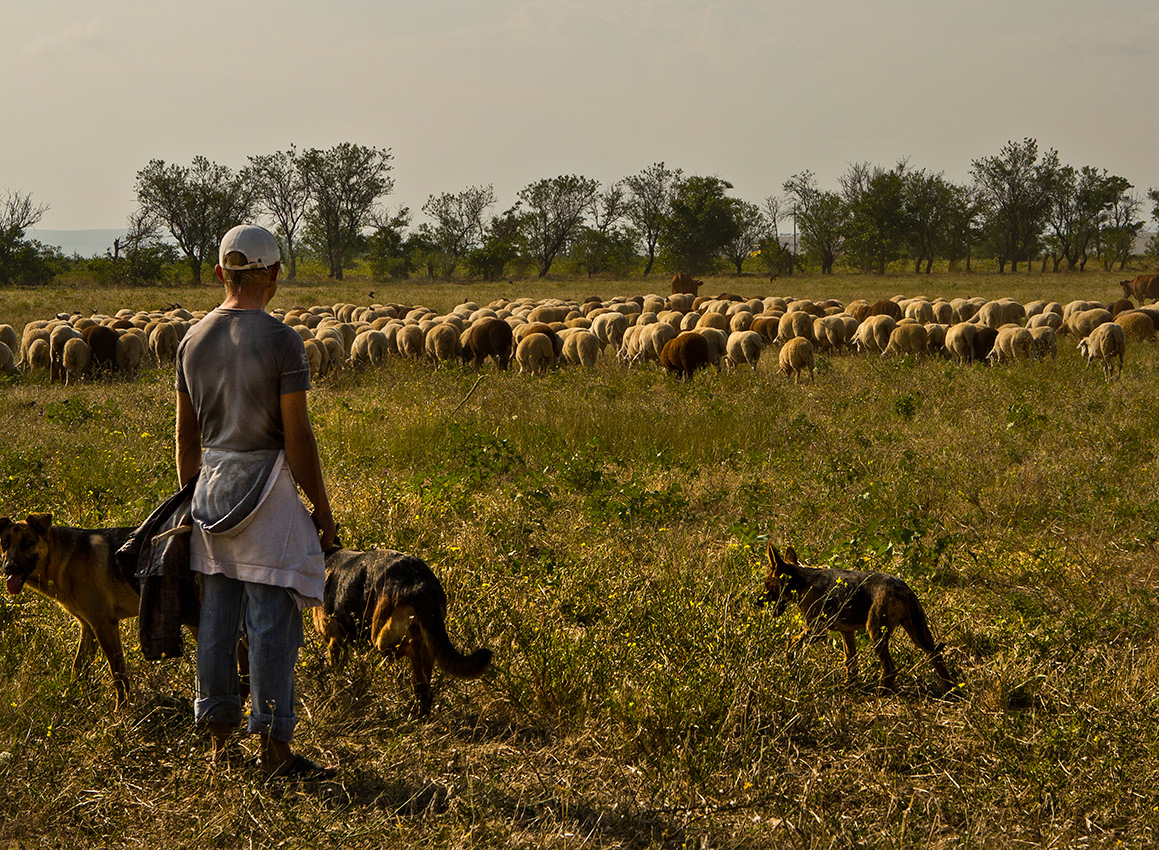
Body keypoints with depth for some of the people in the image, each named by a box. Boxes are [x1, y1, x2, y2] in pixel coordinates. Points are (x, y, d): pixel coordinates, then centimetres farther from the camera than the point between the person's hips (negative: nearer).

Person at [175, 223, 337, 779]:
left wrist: (192, 502, 22)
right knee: (272, 619, -3)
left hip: (211, 484, 7)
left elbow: (185, 436, 12)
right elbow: (297, 437, -13)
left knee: (217, 614, 12)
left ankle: (218, 739, 20)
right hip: (265, 485, -6)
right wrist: (322, 509, -4)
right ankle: (274, 748, 0)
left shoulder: (193, 341, 6)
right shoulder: (281, 341, -12)